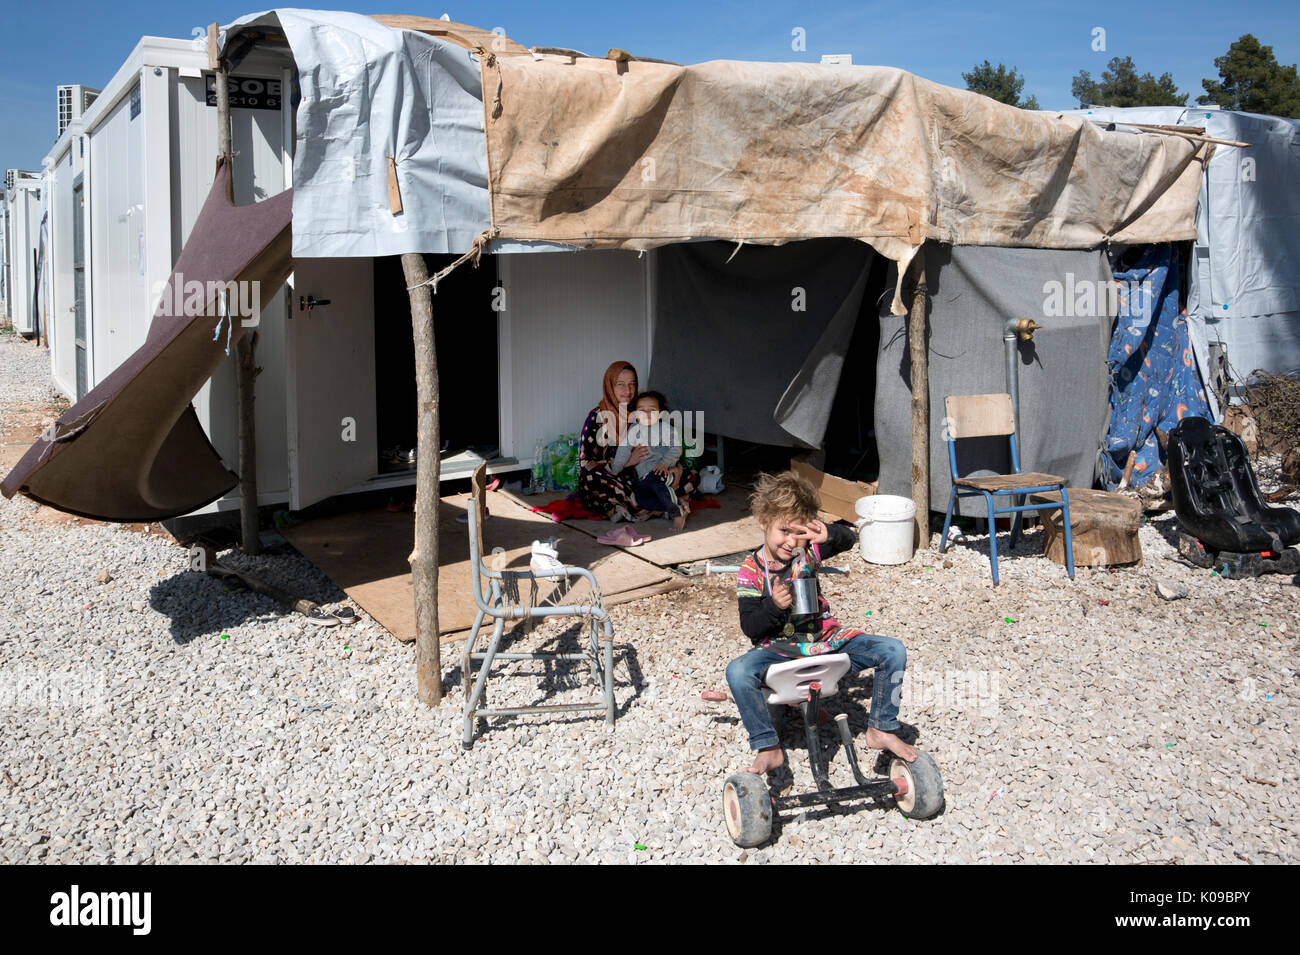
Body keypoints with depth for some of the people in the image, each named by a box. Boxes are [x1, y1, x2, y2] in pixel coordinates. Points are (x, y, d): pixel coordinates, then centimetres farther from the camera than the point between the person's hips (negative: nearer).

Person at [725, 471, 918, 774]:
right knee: (738, 671, -33)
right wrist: (774, 606, -28)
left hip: (826, 640, 3)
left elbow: (848, 539, 0)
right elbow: (750, 627, -8)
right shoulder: (751, 571, -6)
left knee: (893, 650, -13)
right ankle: (768, 749, -20)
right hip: (778, 650, -3)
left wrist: (828, 534, -23)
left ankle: (881, 729, 1)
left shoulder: (807, 551, 3)